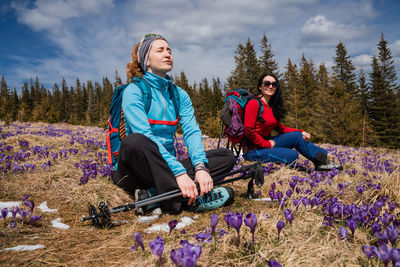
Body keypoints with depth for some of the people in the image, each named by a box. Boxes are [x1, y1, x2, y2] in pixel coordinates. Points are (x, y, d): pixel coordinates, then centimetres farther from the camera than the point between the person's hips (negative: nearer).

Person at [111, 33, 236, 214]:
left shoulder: (179, 94, 10)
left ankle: (154, 194, -25)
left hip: (166, 168, 6)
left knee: (227, 156, -8)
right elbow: (146, 136, -22)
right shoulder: (133, 91, -7)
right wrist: (179, 172, -33)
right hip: (137, 171, -6)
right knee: (134, 141, -37)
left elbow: (192, 131, -4)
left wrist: (200, 167, -24)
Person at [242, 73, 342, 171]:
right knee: (292, 155, -19)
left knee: (297, 136, 0)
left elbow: (280, 128, 13)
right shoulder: (254, 104, -15)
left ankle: (322, 161, 5)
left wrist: (300, 132, 1)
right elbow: (248, 131, -21)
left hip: (267, 142, 8)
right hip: (254, 150, -8)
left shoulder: (272, 107, 11)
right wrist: (267, 144, -17)